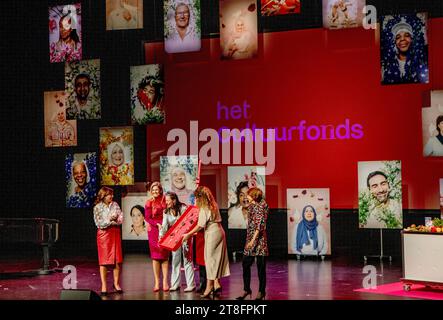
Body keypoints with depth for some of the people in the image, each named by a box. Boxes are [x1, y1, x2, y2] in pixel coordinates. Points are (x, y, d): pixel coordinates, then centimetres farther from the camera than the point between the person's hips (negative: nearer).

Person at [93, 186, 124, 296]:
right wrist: (110, 220, -10)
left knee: (117, 260, 1)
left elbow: (121, 219, 0)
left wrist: (108, 221, -13)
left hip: (115, 234, 3)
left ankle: (116, 283, 12)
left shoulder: (115, 205, 8)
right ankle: (104, 286, 3)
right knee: (104, 260, -2)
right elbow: (99, 223, -10)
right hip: (103, 234, -3)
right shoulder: (97, 207, -3)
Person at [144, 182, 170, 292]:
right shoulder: (149, 203, 4)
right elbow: (147, 218, 0)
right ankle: (157, 282, 2)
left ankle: (165, 281, 0)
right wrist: (157, 224, -14)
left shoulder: (165, 201, 5)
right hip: (153, 230, 0)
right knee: (155, 256, 0)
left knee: (165, 255, -2)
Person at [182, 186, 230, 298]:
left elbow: (200, 226, -16)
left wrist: (188, 234, -11)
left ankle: (209, 286, -1)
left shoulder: (204, 208, -16)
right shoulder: (213, 205, 10)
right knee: (216, 258, 11)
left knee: (210, 258, -3)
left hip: (212, 233, -8)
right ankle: (216, 283, 10)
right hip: (219, 231, 8)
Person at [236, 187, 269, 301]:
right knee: (245, 265, 6)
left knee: (261, 266, 0)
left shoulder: (261, 206, -11)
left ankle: (261, 292, 8)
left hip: (259, 238, -8)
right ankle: (246, 289, 16)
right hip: (250, 237, 8)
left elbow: (260, 225, -17)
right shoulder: (251, 206, 13)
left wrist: (253, 240, -23)